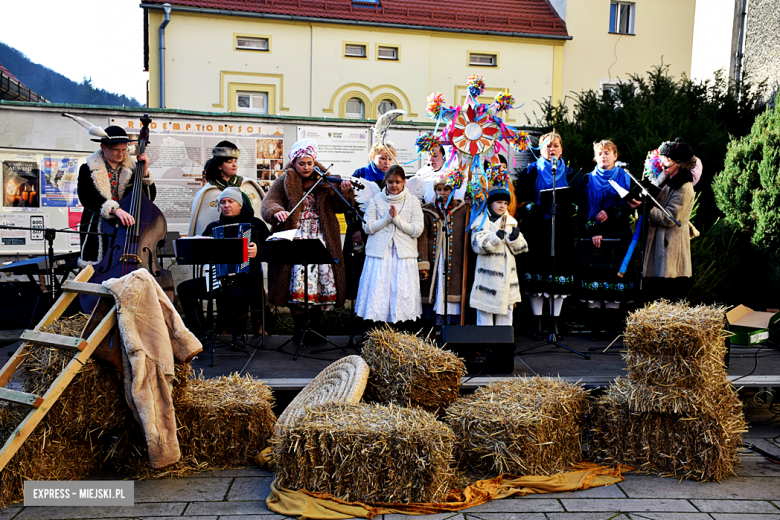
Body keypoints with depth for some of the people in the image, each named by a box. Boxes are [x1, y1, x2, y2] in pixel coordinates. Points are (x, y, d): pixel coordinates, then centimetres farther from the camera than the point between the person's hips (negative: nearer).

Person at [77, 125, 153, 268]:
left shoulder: (131, 170, 11)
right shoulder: (88, 170, 3)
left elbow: (149, 198, 8)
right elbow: (86, 197, -16)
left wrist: (144, 173, -5)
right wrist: (114, 209, -31)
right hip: (97, 235, -2)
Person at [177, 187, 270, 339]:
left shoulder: (255, 224, 6)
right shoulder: (213, 226, 18)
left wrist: (258, 251, -21)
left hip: (246, 279, -5)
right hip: (218, 278, 5)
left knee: (236, 296, -38)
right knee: (184, 288, -13)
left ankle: (238, 334, -7)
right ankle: (200, 333, -4)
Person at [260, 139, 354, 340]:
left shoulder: (323, 181, 13)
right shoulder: (284, 182, 8)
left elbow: (338, 207, 5)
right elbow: (268, 203, -4)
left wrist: (344, 193, -15)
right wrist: (276, 212, -27)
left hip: (320, 238, 2)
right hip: (295, 237, -2)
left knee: (322, 276, -2)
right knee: (298, 279, -10)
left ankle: (317, 325, 15)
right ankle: (299, 327, 4)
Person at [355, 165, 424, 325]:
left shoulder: (413, 202, 7)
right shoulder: (376, 200, 9)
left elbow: (417, 230, -1)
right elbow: (368, 227, 2)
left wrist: (397, 219, -11)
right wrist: (388, 218, -9)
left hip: (404, 253, 0)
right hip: (380, 251, 0)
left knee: (401, 293, -5)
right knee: (377, 291, -4)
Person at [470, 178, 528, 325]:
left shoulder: (511, 221, 12)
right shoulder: (481, 221, -2)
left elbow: (520, 248, 8)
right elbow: (477, 245, -14)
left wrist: (515, 238, -13)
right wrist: (495, 237, -26)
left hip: (507, 274, 5)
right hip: (487, 275, -5)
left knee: (505, 316, 11)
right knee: (485, 316, 0)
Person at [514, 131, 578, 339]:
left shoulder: (569, 173, 14)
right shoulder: (532, 171, 8)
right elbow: (520, 198, 2)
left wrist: (565, 207, -9)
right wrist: (532, 208, -15)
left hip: (561, 230, 2)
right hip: (537, 230, -2)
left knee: (560, 276, 1)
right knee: (537, 276, -2)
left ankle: (555, 321, 12)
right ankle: (538, 322, 7)